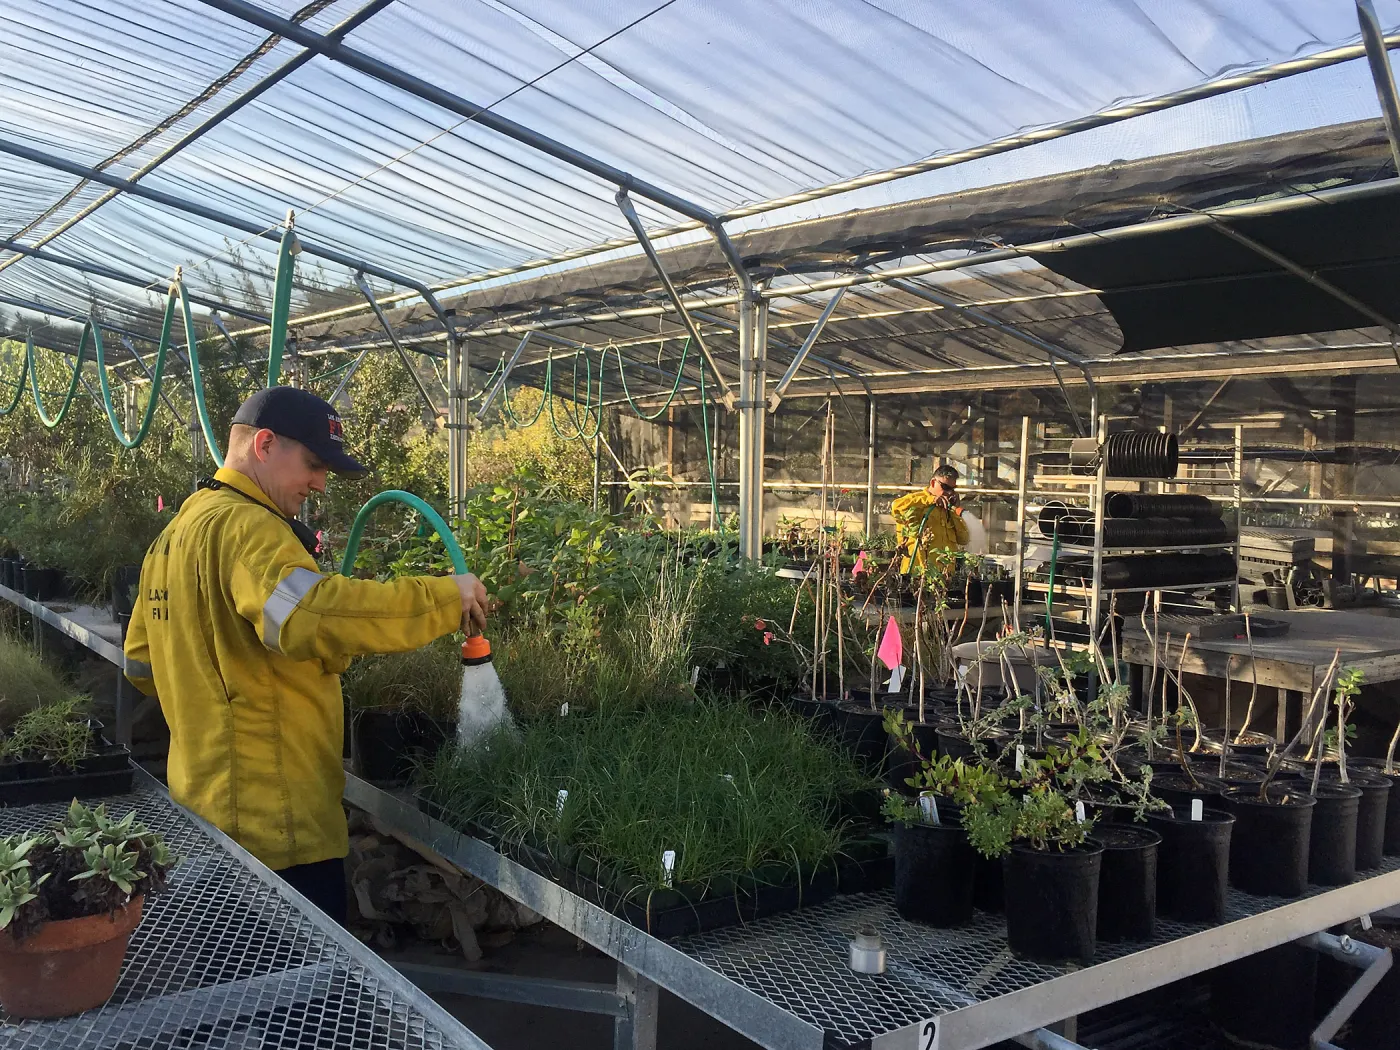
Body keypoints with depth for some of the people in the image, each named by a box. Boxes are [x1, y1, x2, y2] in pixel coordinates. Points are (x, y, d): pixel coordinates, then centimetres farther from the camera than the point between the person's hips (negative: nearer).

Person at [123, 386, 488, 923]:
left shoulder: (177, 531, 14)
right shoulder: (243, 526, -18)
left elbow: (141, 662, 21)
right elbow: (310, 615, -38)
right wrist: (445, 597, -31)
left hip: (203, 803, 10)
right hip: (275, 825, -10)